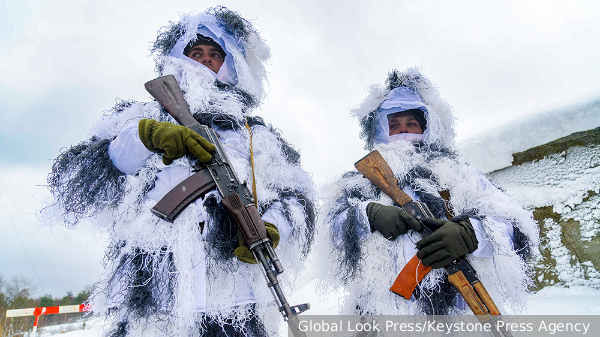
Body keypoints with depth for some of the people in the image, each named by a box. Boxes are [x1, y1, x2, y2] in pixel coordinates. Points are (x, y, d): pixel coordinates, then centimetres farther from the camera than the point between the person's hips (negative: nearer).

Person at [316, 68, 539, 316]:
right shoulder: (362, 181, 22)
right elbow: (333, 221, 7)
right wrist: (368, 214, -13)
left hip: (454, 307, 0)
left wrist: (468, 233, -13)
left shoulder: (457, 174, 19)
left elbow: (517, 228, 7)